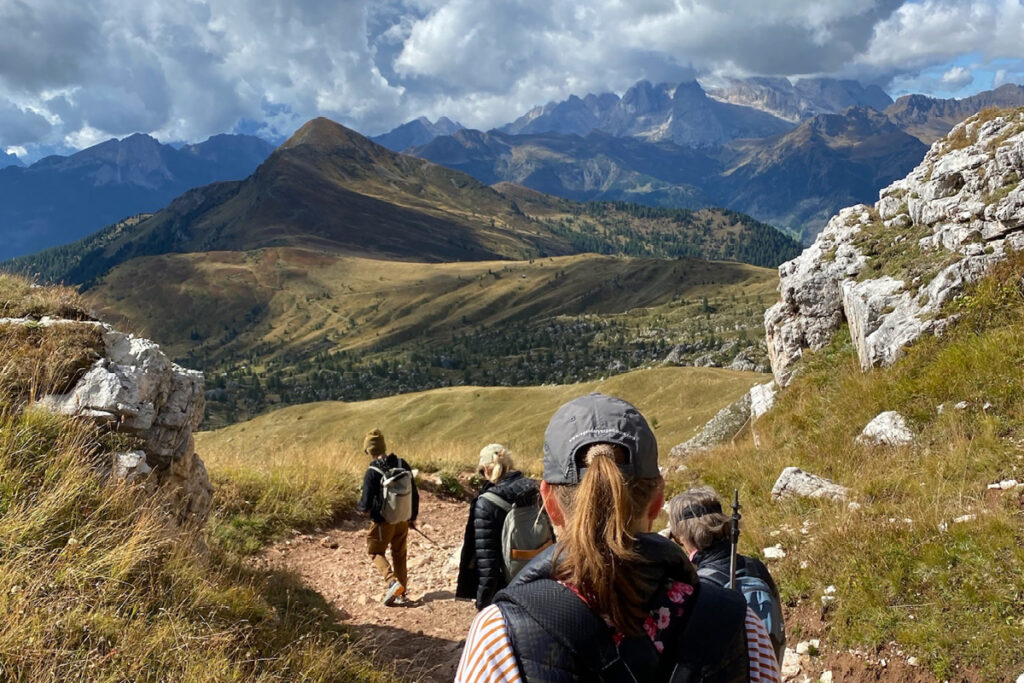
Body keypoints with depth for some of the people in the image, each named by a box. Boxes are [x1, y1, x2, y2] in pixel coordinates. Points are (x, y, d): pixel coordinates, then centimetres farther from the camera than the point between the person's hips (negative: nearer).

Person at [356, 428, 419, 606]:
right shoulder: (402, 465, -2)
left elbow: (366, 503, -16)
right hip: (403, 520, 5)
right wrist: (413, 517, 17)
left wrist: (360, 507, 9)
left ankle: (392, 581, -7)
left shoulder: (372, 472, -18)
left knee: (375, 552, 14)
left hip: (383, 522, -5)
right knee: (400, 555, 18)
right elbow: (415, 494, 5)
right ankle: (402, 594, 21)